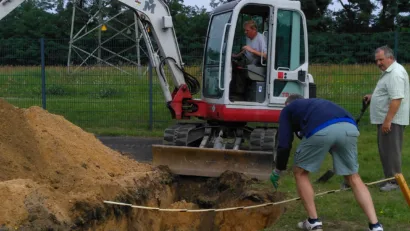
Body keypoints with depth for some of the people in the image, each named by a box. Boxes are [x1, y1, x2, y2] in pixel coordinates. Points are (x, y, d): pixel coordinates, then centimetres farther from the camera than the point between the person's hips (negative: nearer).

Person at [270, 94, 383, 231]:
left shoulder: (288, 109, 32)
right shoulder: (316, 103, 45)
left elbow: (284, 144, 21)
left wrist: (278, 170, 36)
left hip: (321, 129, -5)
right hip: (349, 126, 5)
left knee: (300, 172, 20)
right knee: (353, 178, 21)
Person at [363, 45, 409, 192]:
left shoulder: (395, 73, -19)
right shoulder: (389, 71, 16)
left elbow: (396, 98, -27)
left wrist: (387, 121, -29)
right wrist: (373, 96, 17)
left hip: (391, 120, -11)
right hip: (386, 119, 11)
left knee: (391, 150, -7)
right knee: (386, 150, 15)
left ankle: (394, 181, -2)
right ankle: (390, 178, 22)